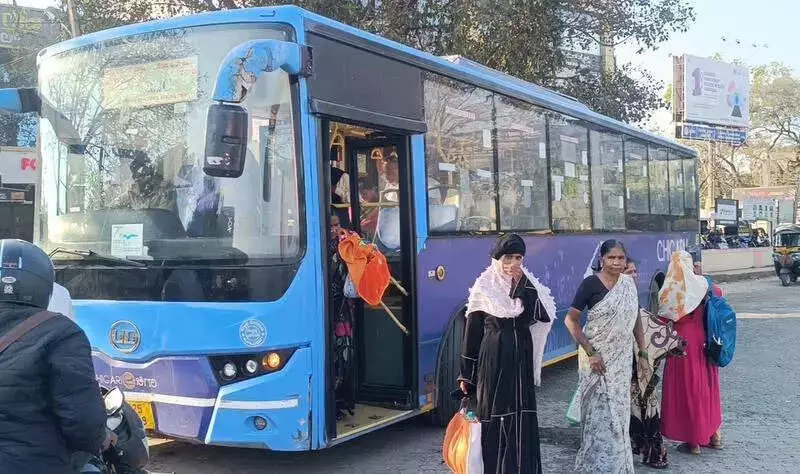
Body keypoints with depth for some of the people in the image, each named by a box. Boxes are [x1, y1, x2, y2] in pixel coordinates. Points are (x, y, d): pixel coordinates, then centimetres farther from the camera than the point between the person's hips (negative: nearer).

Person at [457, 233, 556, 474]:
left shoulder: (528, 285, 5)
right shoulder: (484, 288, -5)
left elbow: (546, 316, -9)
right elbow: (472, 331, -3)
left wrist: (524, 287, -14)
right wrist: (466, 374, -4)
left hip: (521, 359, 3)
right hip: (493, 360, -3)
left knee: (522, 418, 4)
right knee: (493, 416, 2)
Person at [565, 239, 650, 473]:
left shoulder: (628, 283, 5)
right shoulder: (591, 283, -11)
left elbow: (635, 319, 14)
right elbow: (571, 320, -13)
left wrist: (643, 352, 10)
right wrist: (590, 353, -17)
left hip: (622, 358, 5)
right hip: (598, 357, -5)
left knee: (619, 412, 12)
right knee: (600, 412, 0)